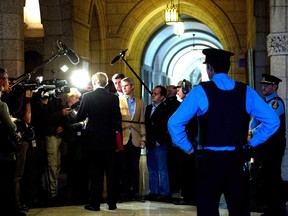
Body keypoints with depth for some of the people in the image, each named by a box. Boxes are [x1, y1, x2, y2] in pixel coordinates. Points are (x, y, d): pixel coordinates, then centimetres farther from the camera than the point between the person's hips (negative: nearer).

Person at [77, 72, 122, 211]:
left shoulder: (87, 97, -7)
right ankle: (112, 202, 11)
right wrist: (117, 132, 14)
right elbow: (117, 120, -3)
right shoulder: (113, 98, -3)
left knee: (95, 172, 5)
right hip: (109, 139, 1)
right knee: (111, 171, 8)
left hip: (93, 138, -1)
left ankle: (94, 203, 6)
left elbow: (80, 117, -5)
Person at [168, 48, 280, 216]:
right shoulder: (246, 91, 3)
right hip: (238, 160, 3)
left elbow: (174, 123, -12)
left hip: (210, 160, -3)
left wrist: (188, 147, 0)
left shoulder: (201, 91, -6)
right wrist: (251, 144, 8)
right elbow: (273, 121, 4)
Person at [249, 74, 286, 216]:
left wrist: (252, 133, -20)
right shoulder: (264, 102, 13)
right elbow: (255, 119, 11)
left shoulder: (276, 103, -15)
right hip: (263, 143, 9)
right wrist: (250, 131, -7)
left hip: (273, 145, -9)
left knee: (272, 177, -4)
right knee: (257, 174, 14)